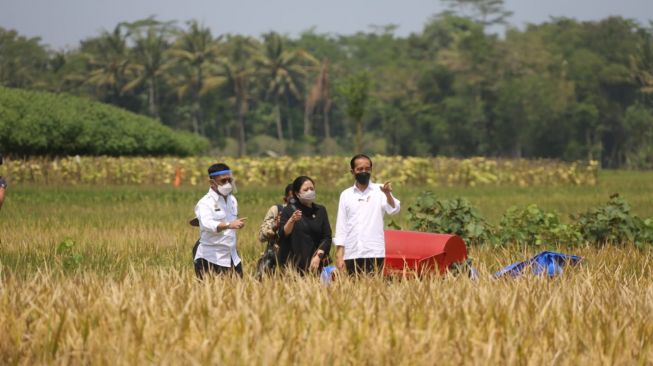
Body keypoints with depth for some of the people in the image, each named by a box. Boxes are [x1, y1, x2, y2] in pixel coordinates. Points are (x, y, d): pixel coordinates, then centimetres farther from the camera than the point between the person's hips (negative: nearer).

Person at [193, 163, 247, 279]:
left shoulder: (232, 200, 12)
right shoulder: (205, 203, -12)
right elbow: (207, 224, -31)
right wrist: (229, 225, -44)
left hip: (232, 258, 7)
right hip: (211, 260, -7)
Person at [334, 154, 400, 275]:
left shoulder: (380, 190, 5)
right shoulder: (346, 195, 12)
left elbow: (393, 210, -11)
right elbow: (341, 226, 11)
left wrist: (388, 194, -33)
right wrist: (339, 256, 4)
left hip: (374, 253, -2)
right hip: (352, 255, 2)